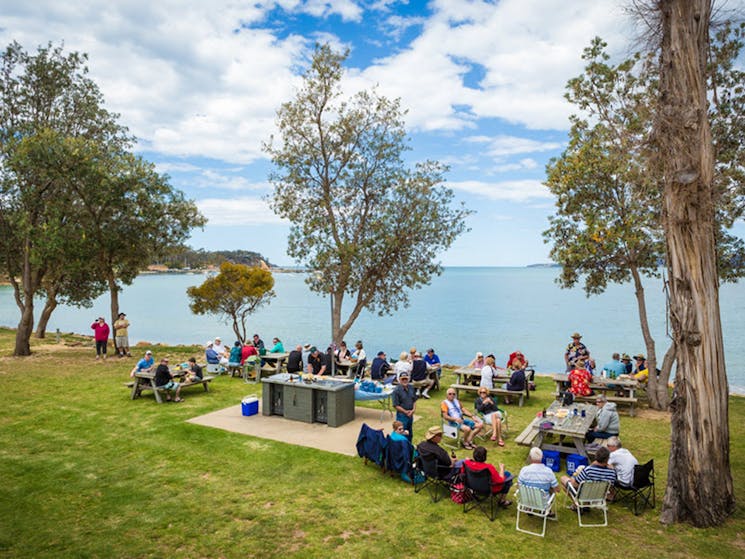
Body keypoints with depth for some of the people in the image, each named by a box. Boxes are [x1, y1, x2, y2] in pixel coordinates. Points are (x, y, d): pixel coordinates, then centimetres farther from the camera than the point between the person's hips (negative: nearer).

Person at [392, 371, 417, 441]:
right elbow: (395, 405, -16)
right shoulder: (396, 390, -17)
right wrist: (406, 412, -14)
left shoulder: (411, 388, 4)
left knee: (410, 434, 19)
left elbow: (414, 400, 12)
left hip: (410, 414, 7)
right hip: (402, 415, -7)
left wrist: (413, 410, -5)